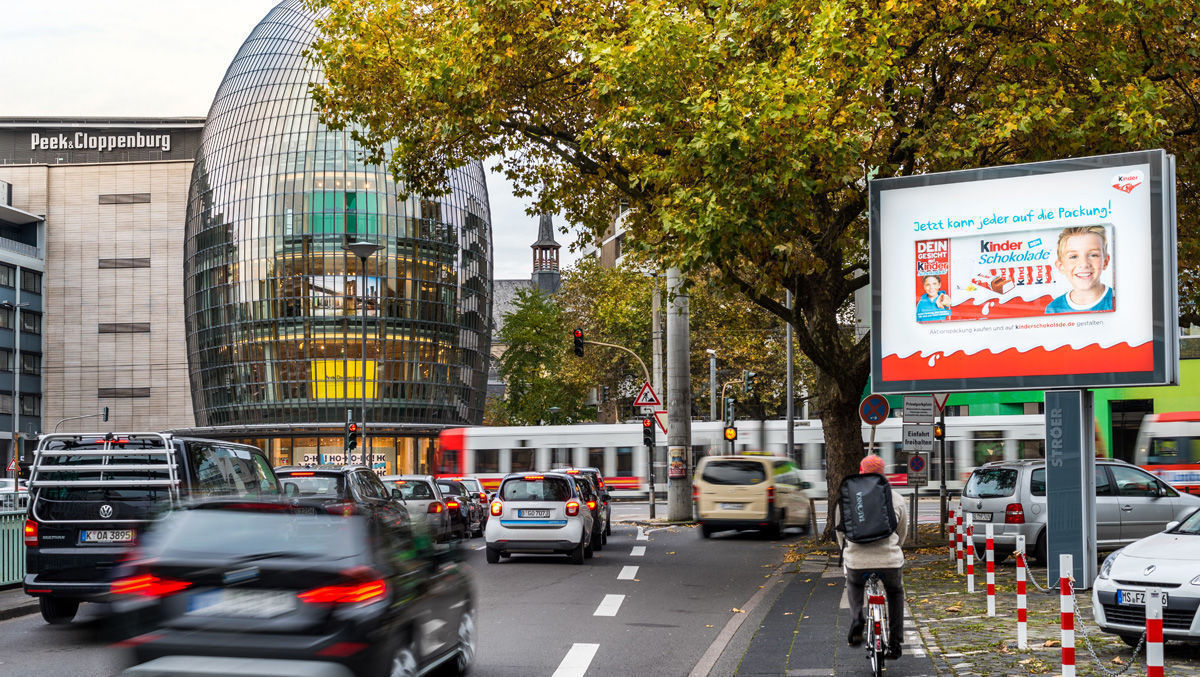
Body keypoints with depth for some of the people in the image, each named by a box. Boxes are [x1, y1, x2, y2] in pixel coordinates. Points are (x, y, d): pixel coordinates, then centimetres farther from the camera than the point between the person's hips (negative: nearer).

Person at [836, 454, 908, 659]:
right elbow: (902, 532, 18)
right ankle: (895, 644, 26)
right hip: (890, 561, 0)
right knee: (895, 592, 29)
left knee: (853, 585, 34)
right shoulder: (896, 498, 6)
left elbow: (839, 530, 14)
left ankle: (856, 621, 9)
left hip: (856, 561, 0)